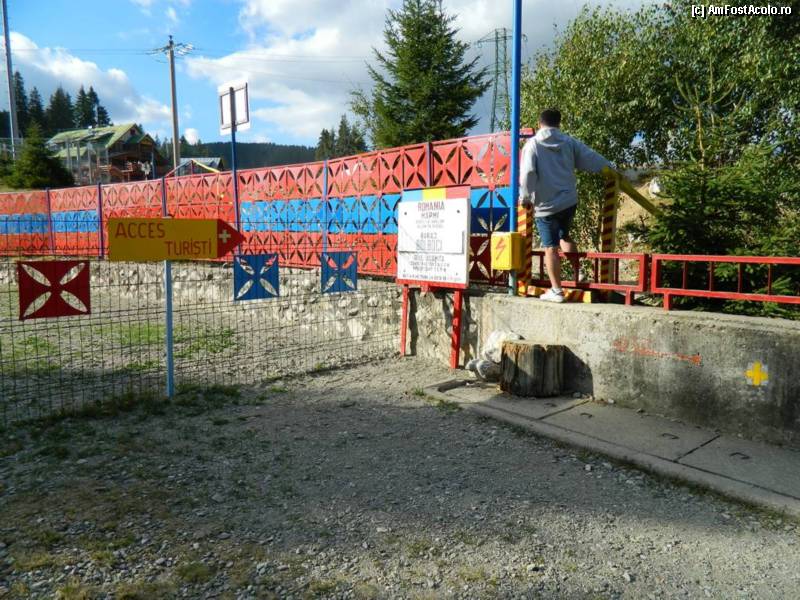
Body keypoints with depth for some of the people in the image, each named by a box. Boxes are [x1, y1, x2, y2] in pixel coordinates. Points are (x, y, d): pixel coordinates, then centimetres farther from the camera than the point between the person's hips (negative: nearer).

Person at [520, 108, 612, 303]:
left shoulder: (532, 144, -6)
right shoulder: (569, 142, 5)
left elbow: (527, 173, -15)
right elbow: (592, 159, 8)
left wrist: (526, 197, -3)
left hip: (545, 205, -4)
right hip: (569, 201, 4)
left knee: (550, 248, 2)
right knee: (565, 236, 27)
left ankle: (556, 290, 6)